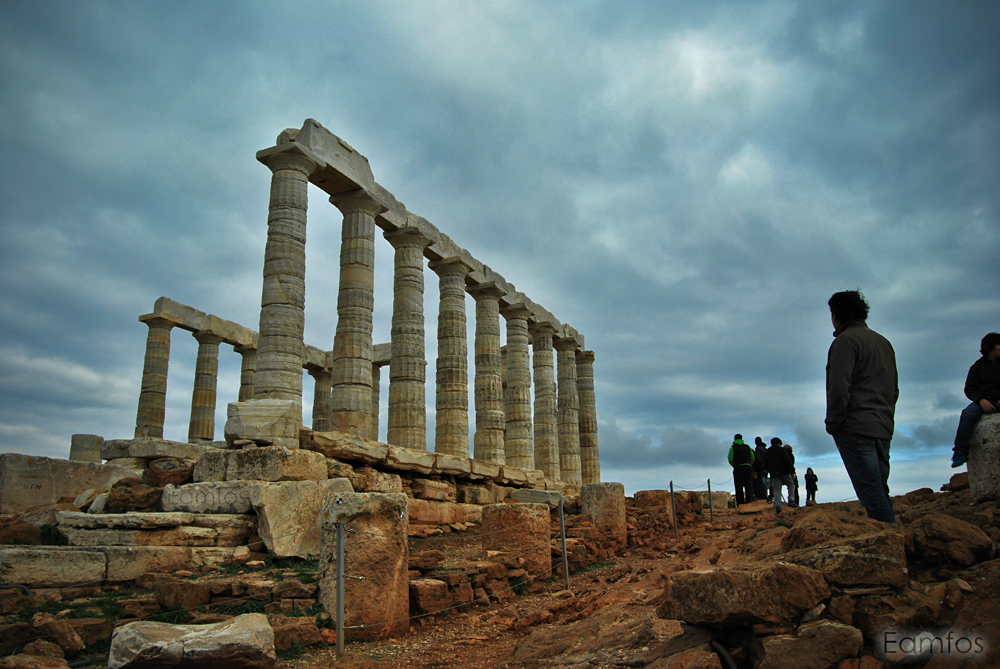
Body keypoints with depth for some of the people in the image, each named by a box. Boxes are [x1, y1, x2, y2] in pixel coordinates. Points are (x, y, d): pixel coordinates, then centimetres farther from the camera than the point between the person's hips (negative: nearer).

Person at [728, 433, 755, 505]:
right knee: (749, 487, 5)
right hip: (748, 467, 3)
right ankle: (749, 503, -3)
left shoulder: (733, 447, 6)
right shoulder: (747, 447, 16)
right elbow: (752, 458, 8)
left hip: (738, 468, -3)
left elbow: (730, 459, -5)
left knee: (739, 487, -1)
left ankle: (740, 504, -6)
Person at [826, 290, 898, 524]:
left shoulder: (845, 340, -7)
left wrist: (833, 424, -10)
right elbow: (894, 389, 23)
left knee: (871, 492, -10)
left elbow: (839, 388, -16)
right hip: (884, 429, 9)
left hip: (855, 428, -9)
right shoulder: (884, 342, 22)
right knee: (880, 492, 12)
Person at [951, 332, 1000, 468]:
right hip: (985, 401, 0)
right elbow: (970, 389, 7)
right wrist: (981, 400, -15)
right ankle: (961, 451, -34)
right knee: (968, 413, -31)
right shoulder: (977, 367, 14)